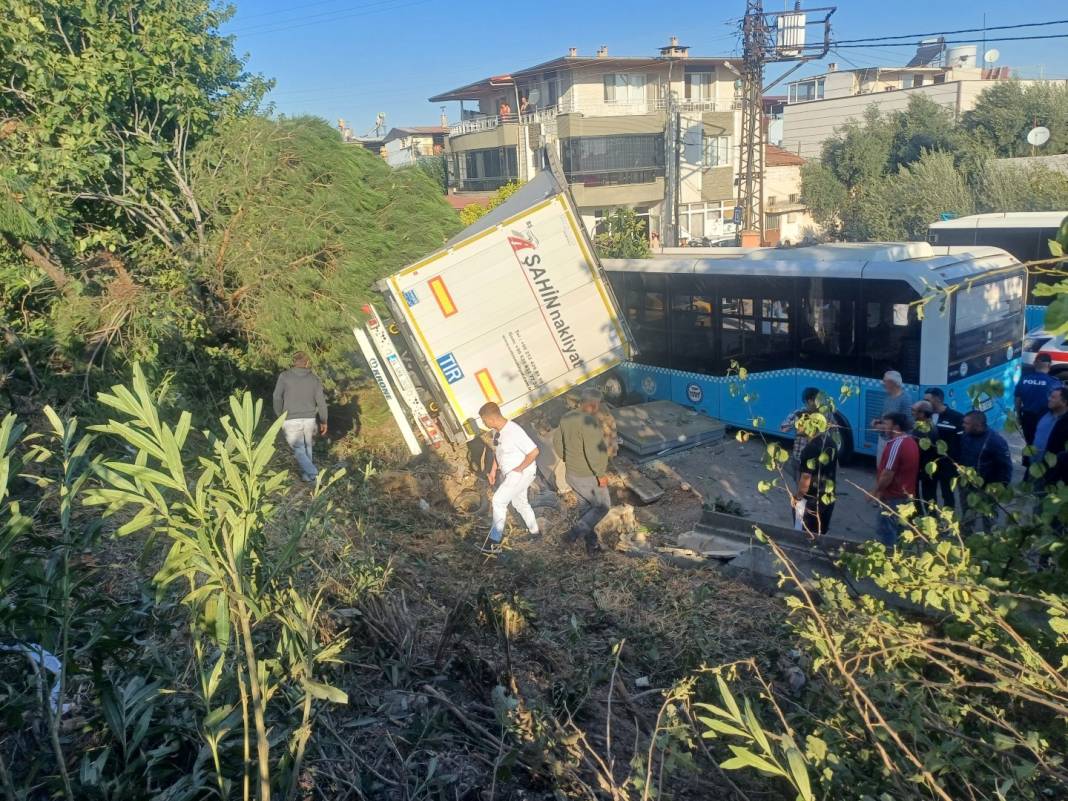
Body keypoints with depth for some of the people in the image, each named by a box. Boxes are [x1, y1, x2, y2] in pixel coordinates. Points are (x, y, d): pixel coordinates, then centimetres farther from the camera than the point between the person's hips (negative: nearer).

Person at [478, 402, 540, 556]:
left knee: (498, 500, -19)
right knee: (519, 502, 24)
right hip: (508, 474, 9)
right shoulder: (496, 430, -2)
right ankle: (534, 531, 45)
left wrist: (519, 468, -20)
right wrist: (493, 470, 9)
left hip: (522, 473, -9)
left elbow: (534, 452, -26)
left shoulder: (514, 431, -29)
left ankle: (495, 541, -15)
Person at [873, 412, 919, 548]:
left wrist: (877, 490, -12)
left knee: (886, 534, -2)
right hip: (906, 495, 10)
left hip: (893, 497, -10)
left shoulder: (896, 444, -21)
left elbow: (888, 473, -24)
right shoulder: (911, 442, 10)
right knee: (898, 532, 17)